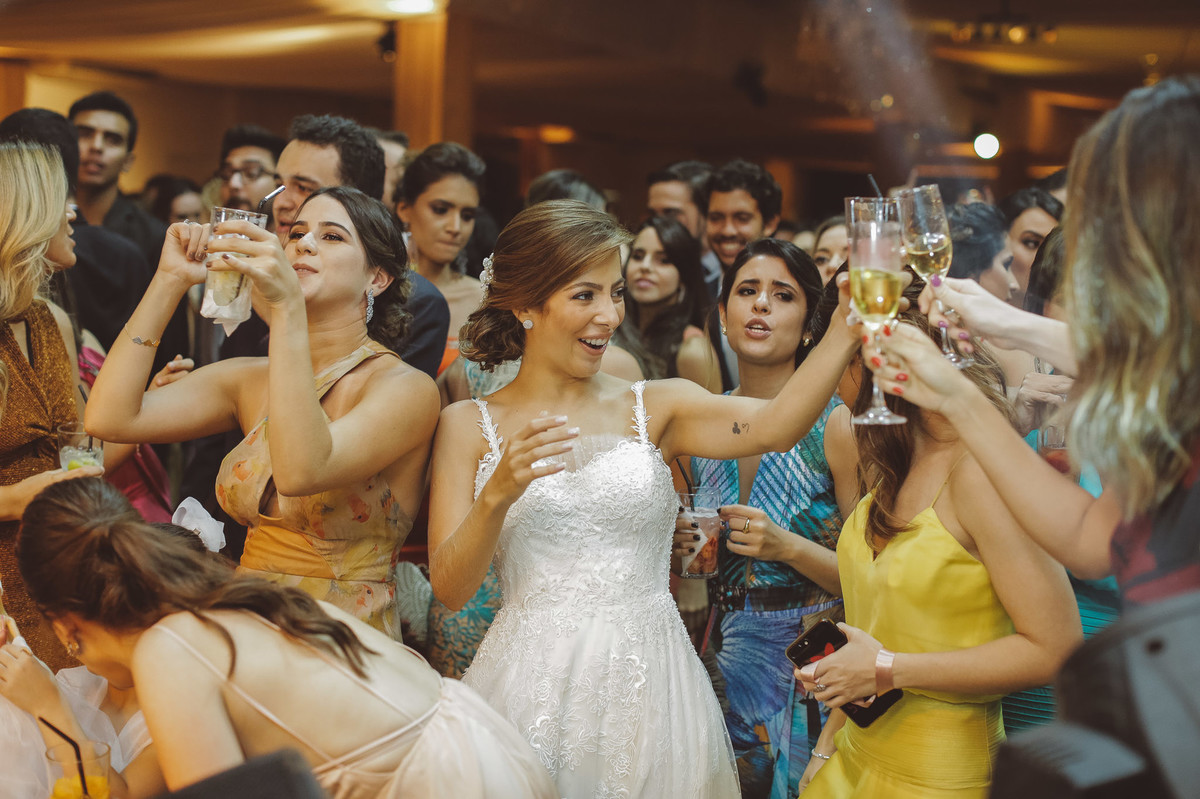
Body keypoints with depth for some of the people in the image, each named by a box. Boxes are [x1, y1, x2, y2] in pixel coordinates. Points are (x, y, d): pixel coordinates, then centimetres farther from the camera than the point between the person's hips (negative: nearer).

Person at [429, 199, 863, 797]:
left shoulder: (655, 409, 5)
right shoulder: (469, 425, 3)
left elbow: (774, 427, -15)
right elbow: (449, 589, -5)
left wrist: (850, 323, -27)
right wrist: (498, 493, -22)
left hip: (649, 683, 1)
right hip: (533, 685, -1)